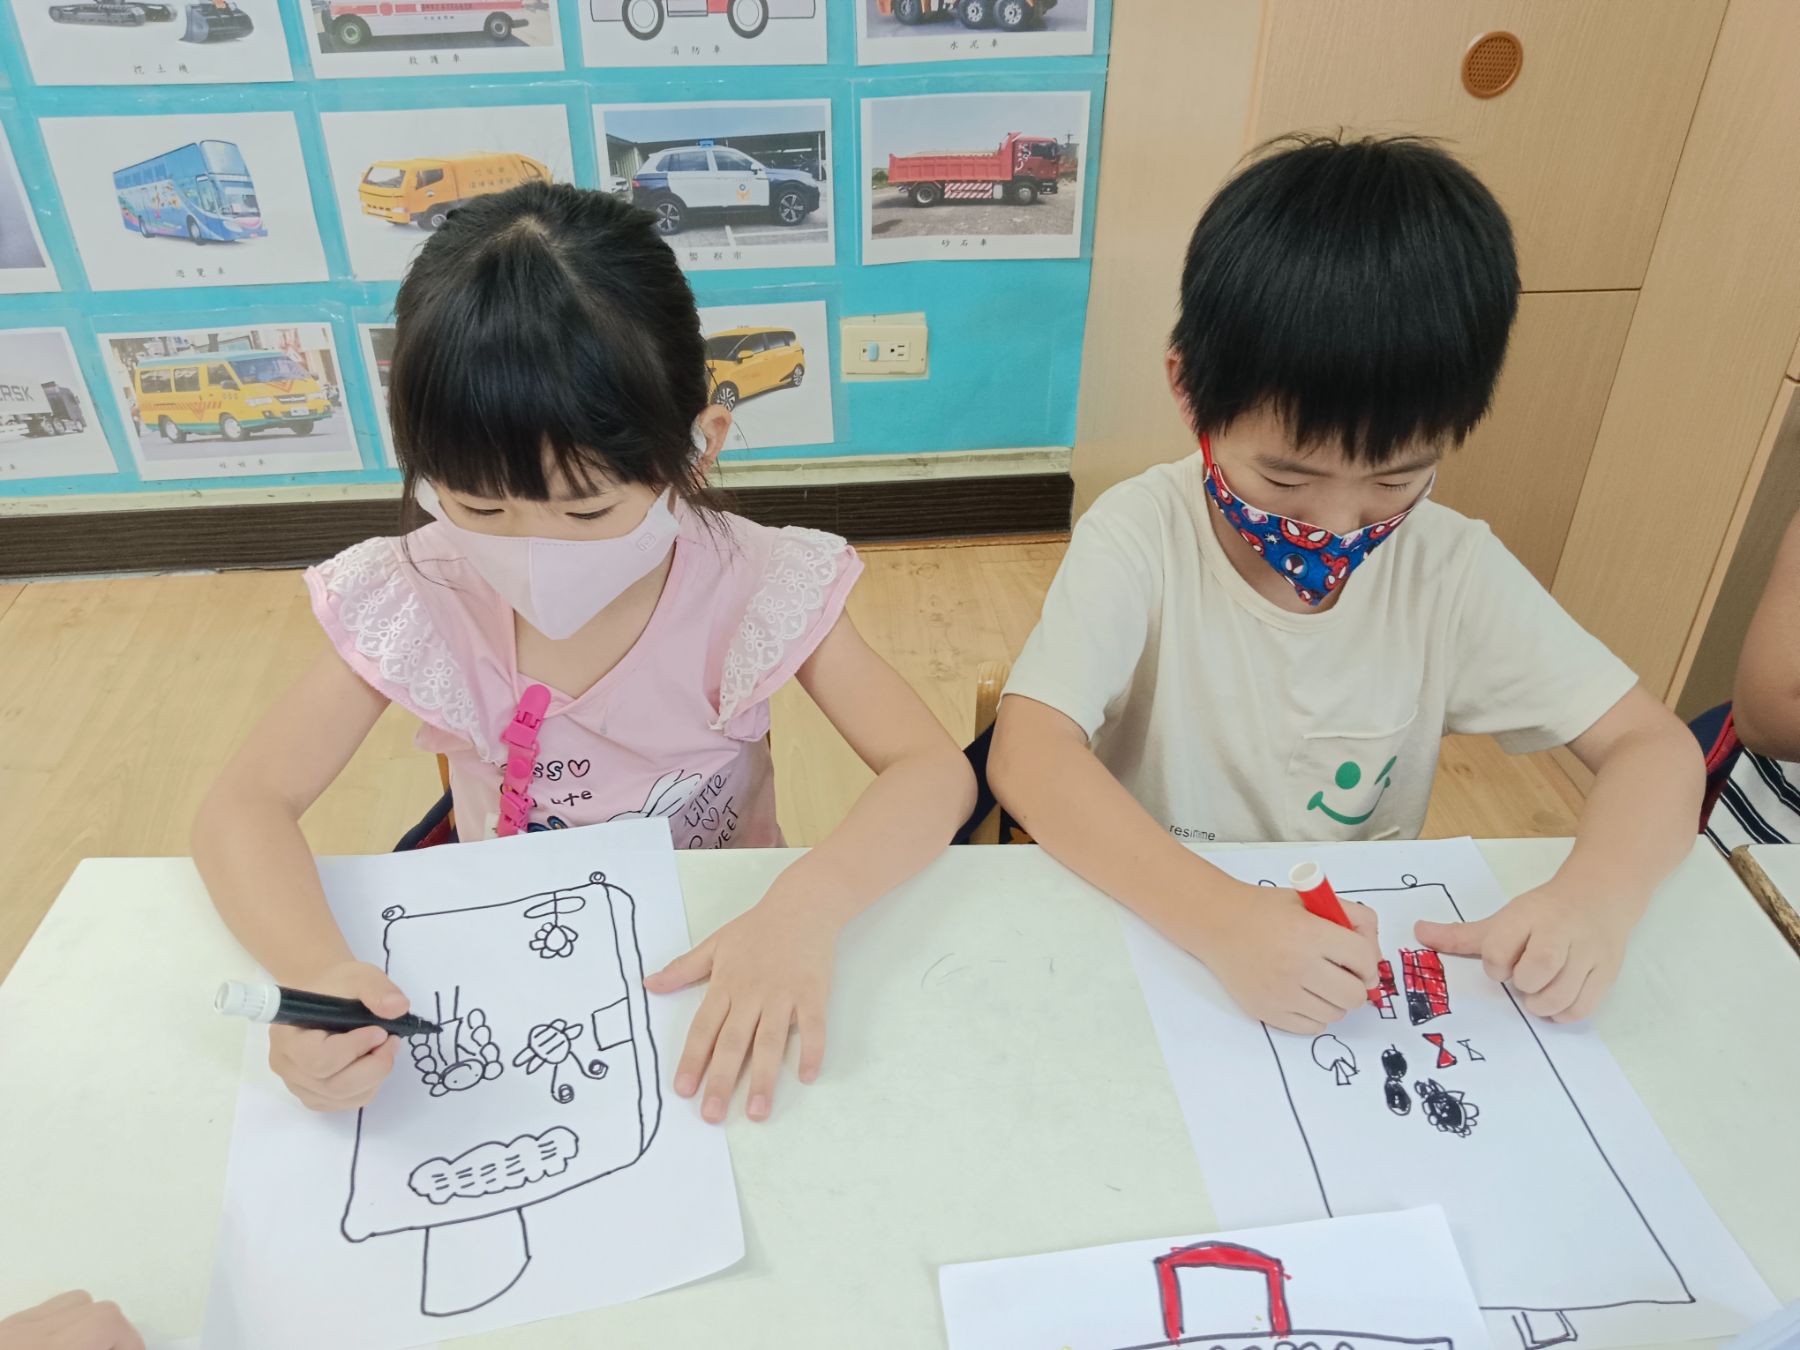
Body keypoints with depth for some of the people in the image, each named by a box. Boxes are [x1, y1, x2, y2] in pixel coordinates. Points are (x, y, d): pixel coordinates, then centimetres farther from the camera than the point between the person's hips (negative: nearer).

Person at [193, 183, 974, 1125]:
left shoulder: (758, 589, -19)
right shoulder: (410, 604, -15)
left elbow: (934, 772, -20)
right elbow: (244, 807, -13)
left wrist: (808, 905, -39)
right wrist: (316, 971, -34)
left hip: (720, 966, -1)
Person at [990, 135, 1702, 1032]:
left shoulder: (1452, 569, -9)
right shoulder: (1141, 537, -17)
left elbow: (1654, 747, -5)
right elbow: (1027, 754, -27)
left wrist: (1596, 895, -25)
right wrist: (1221, 917, -40)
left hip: (1358, 952, 3)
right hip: (1151, 928, -2)